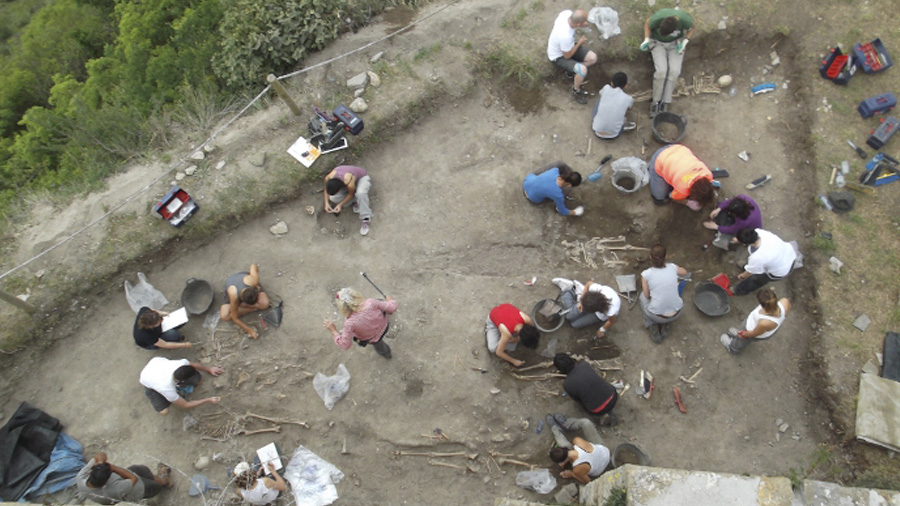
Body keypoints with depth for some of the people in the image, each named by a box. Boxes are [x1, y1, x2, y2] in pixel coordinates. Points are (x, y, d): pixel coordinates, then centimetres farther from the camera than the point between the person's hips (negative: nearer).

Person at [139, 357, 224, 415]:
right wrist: (207, 401, -28)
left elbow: (192, 364, -7)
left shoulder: (183, 363, -37)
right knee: (164, 411, -17)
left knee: (199, 379, -11)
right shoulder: (167, 389, -44)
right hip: (149, 381, -3)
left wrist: (208, 369, 6)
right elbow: (184, 405, -26)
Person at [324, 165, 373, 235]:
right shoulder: (328, 178, -29)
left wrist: (340, 204, -20)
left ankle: (366, 219, -26)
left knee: (360, 193, -42)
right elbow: (327, 188, -5)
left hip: (362, 178, -6)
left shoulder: (349, 184, -43)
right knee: (333, 198, -19)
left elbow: (351, 194, -19)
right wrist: (326, 203, -14)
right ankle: (356, 200, -1)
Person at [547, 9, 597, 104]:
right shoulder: (566, 36, -43)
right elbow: (567, 56, -24)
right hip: (559, 57, -8)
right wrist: (579, 43, -12)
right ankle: (576, 91, 2)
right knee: (583, 70, -27)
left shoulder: (567, 13, -23)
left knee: (593, 58, -3)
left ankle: (572, 69, 17)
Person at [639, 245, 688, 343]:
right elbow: (685, 272, 20)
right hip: (677, 314, 3)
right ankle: (666, 326, 20)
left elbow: (647, 295, -1)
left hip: (656, 316, -2)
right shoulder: (672, 267, -3)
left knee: (643, 296, 27)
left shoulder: (646, 274, -11)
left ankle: (653, 327, 16)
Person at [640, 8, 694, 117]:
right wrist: (646, 40, -22)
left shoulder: (685, 20, -29)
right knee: (661, 70, -24)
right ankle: (656, 101, -7)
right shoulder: (657, 18, -33)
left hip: (676, 43, 1)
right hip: (658, 42, -1)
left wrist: (684, 42, -18)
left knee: (674, 71, -20)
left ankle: (665, 103, -9)